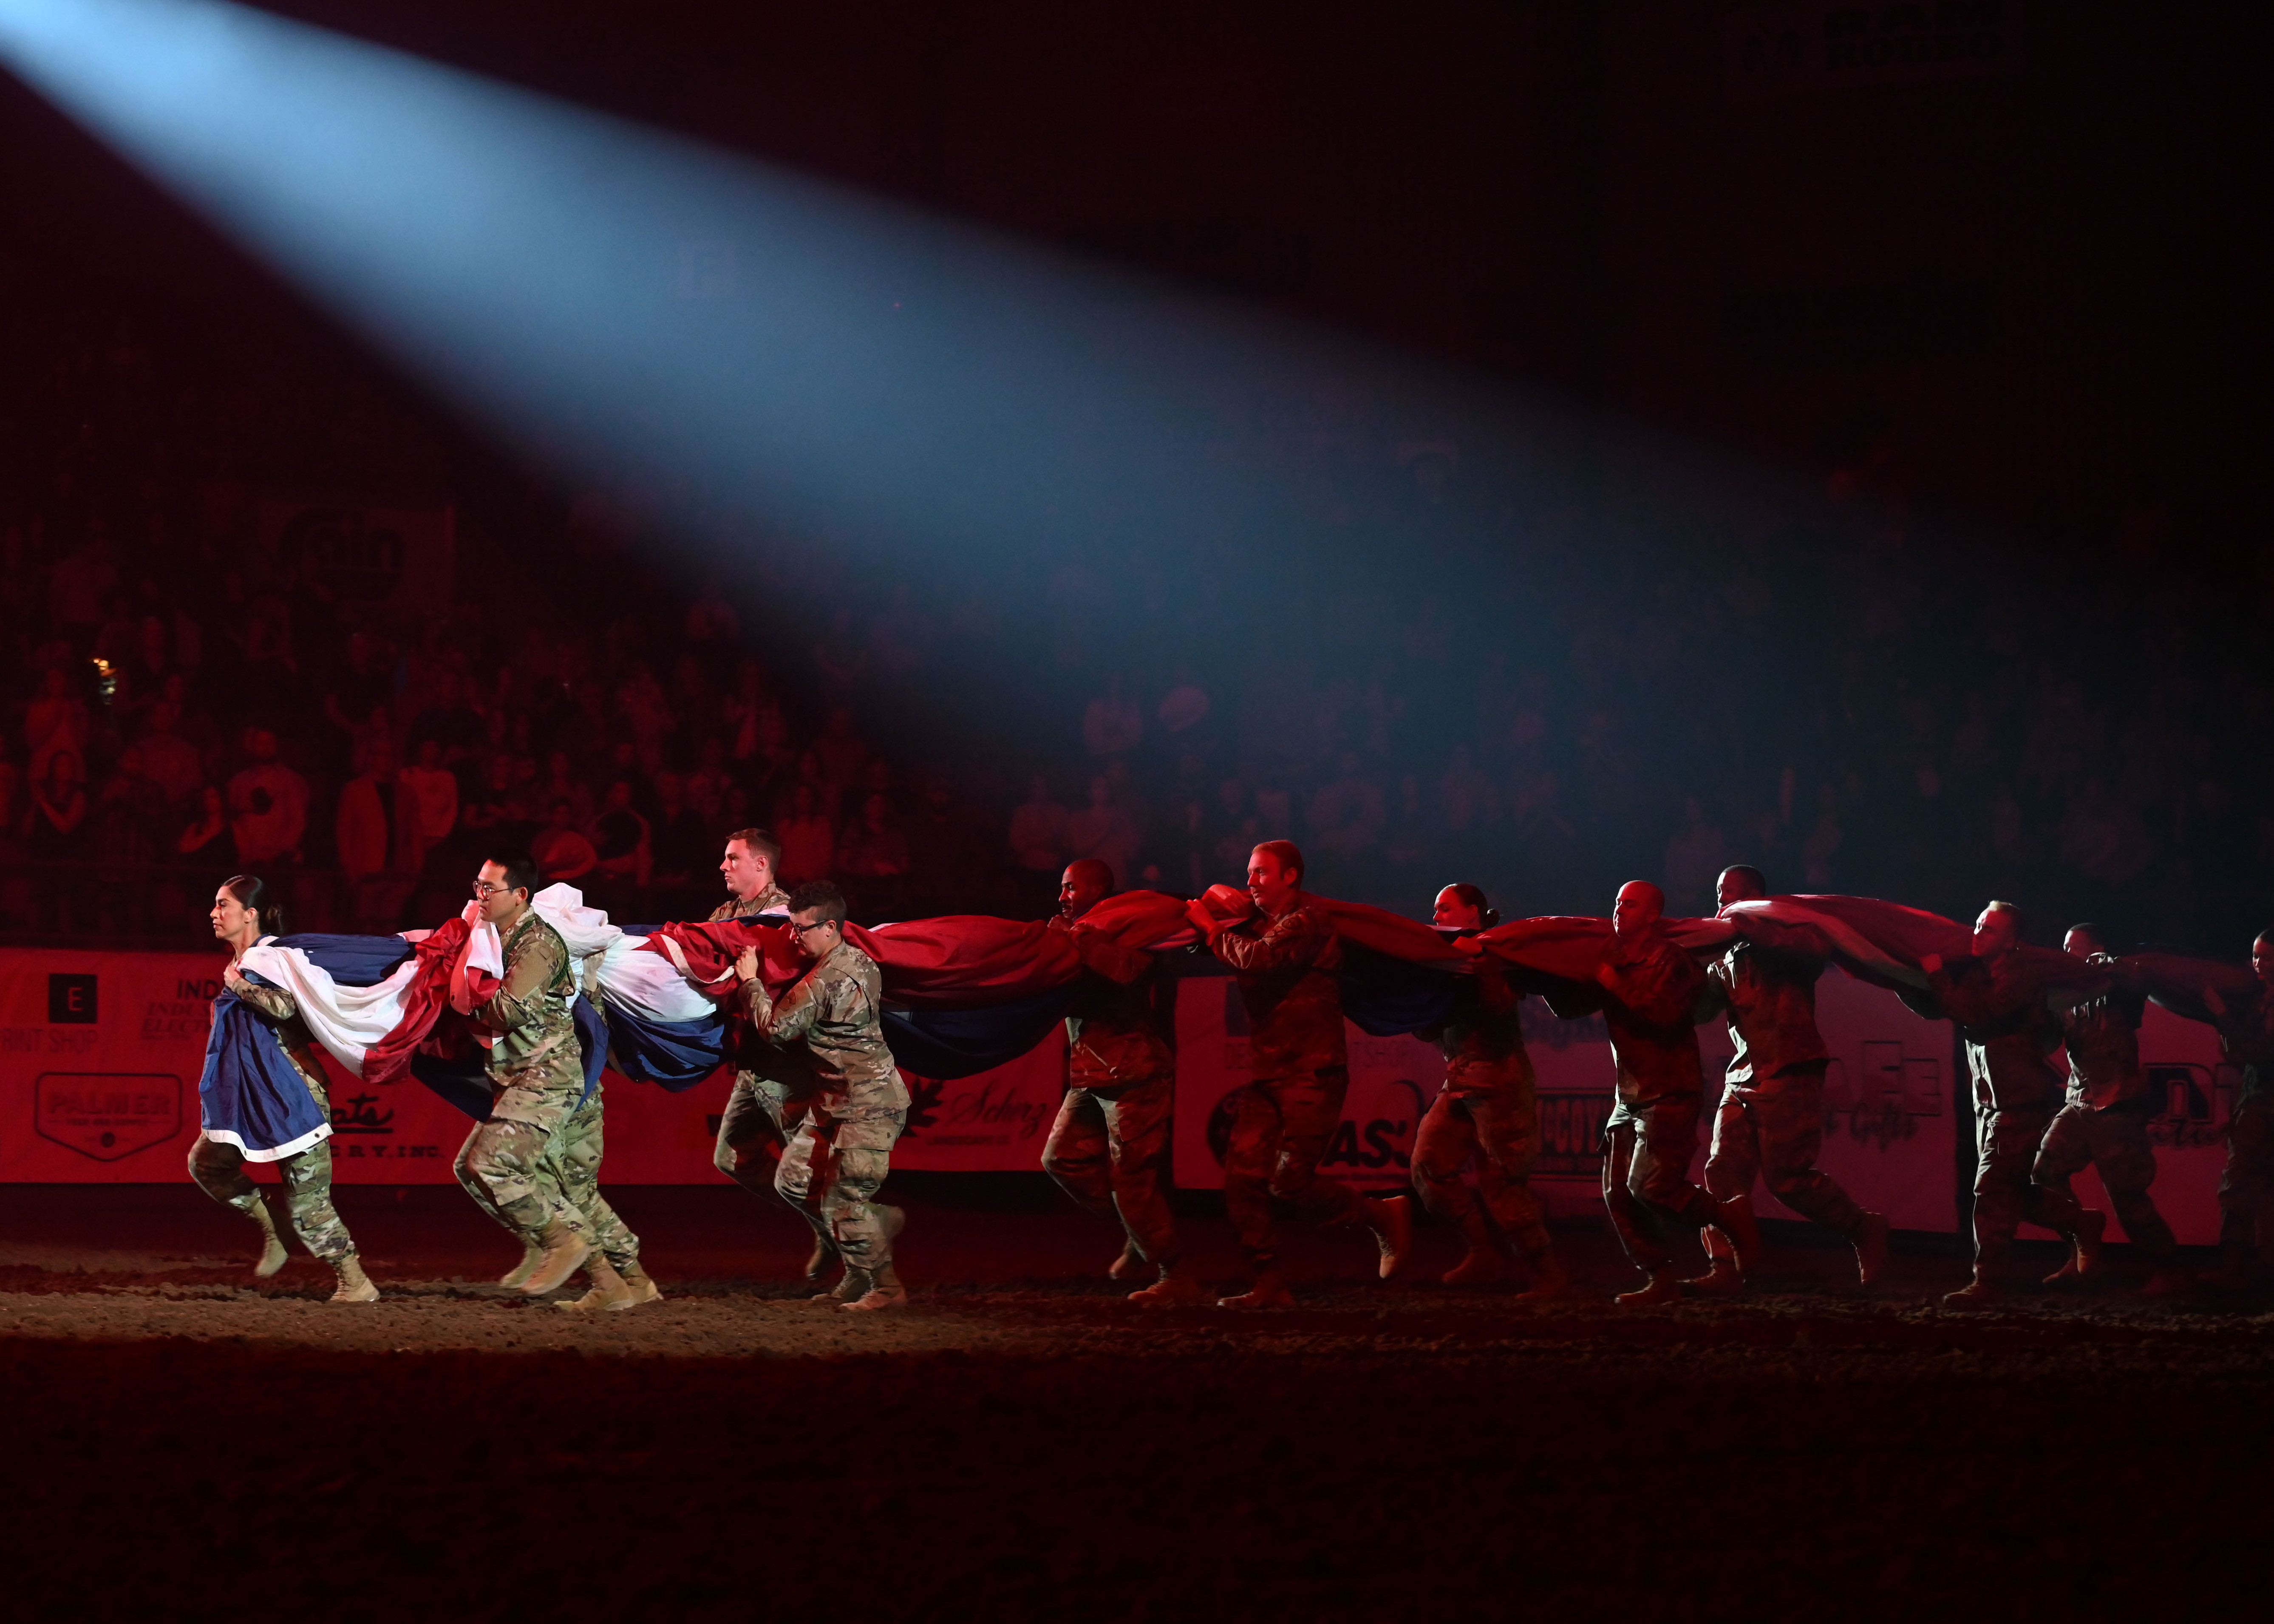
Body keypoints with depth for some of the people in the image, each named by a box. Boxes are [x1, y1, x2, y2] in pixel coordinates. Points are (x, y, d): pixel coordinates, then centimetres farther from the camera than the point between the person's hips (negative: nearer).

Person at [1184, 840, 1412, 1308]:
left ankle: (1384, 1215, 10)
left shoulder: (1308, 921, -10)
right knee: (1243, 1176, -5)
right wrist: (1211, 916, 8)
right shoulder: (1258, 923, 17)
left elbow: (1258, 958, -25)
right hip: (1268, 1072, 8)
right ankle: (1270, 1286, -1)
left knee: (1290, 1182, -12)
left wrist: (1213, 930, -11)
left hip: (1311, 1071, -8)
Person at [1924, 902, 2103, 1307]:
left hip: (2020, 1102, -9)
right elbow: (1932, 1006, 18)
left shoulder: (2015, 979, -15)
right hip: (1991, 1099, 9)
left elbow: (1976, 1016, -28)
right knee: (2011, 1190, 13)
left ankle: (1988, 1281, -9)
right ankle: (2080, 1223, 29)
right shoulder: (1977, 972, 11)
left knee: (1993, 1190, -11)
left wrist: (1938, 974, -24)